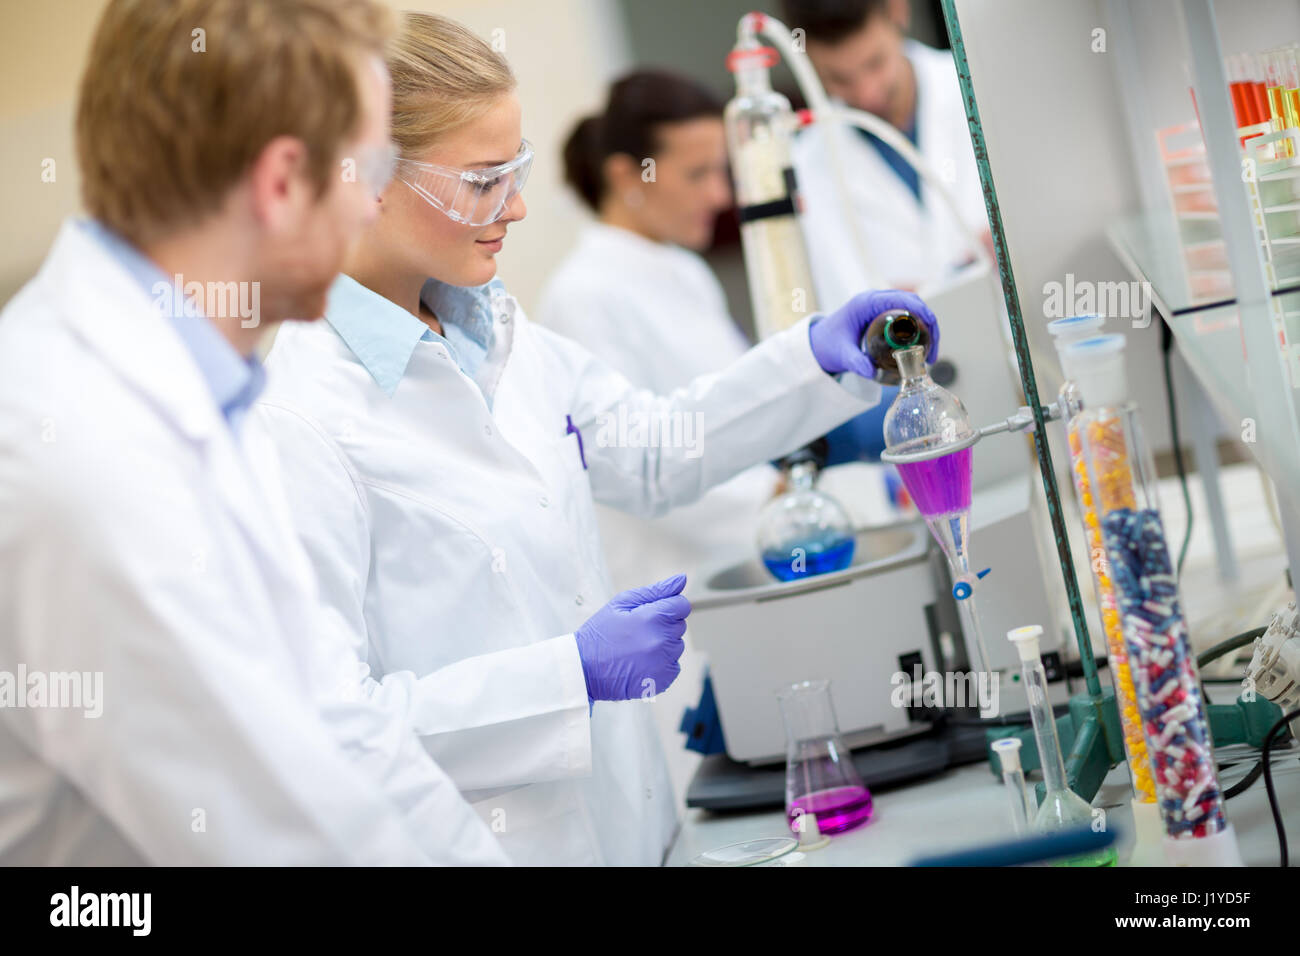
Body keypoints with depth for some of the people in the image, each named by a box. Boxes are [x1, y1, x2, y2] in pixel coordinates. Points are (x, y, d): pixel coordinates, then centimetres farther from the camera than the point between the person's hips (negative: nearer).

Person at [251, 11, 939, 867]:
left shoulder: (493, 330, 3)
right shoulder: (301, 418, -23)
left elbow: (649, 451, 17)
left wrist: (818, 357, 5)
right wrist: (570, 674, -25)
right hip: (482, 837, -8)